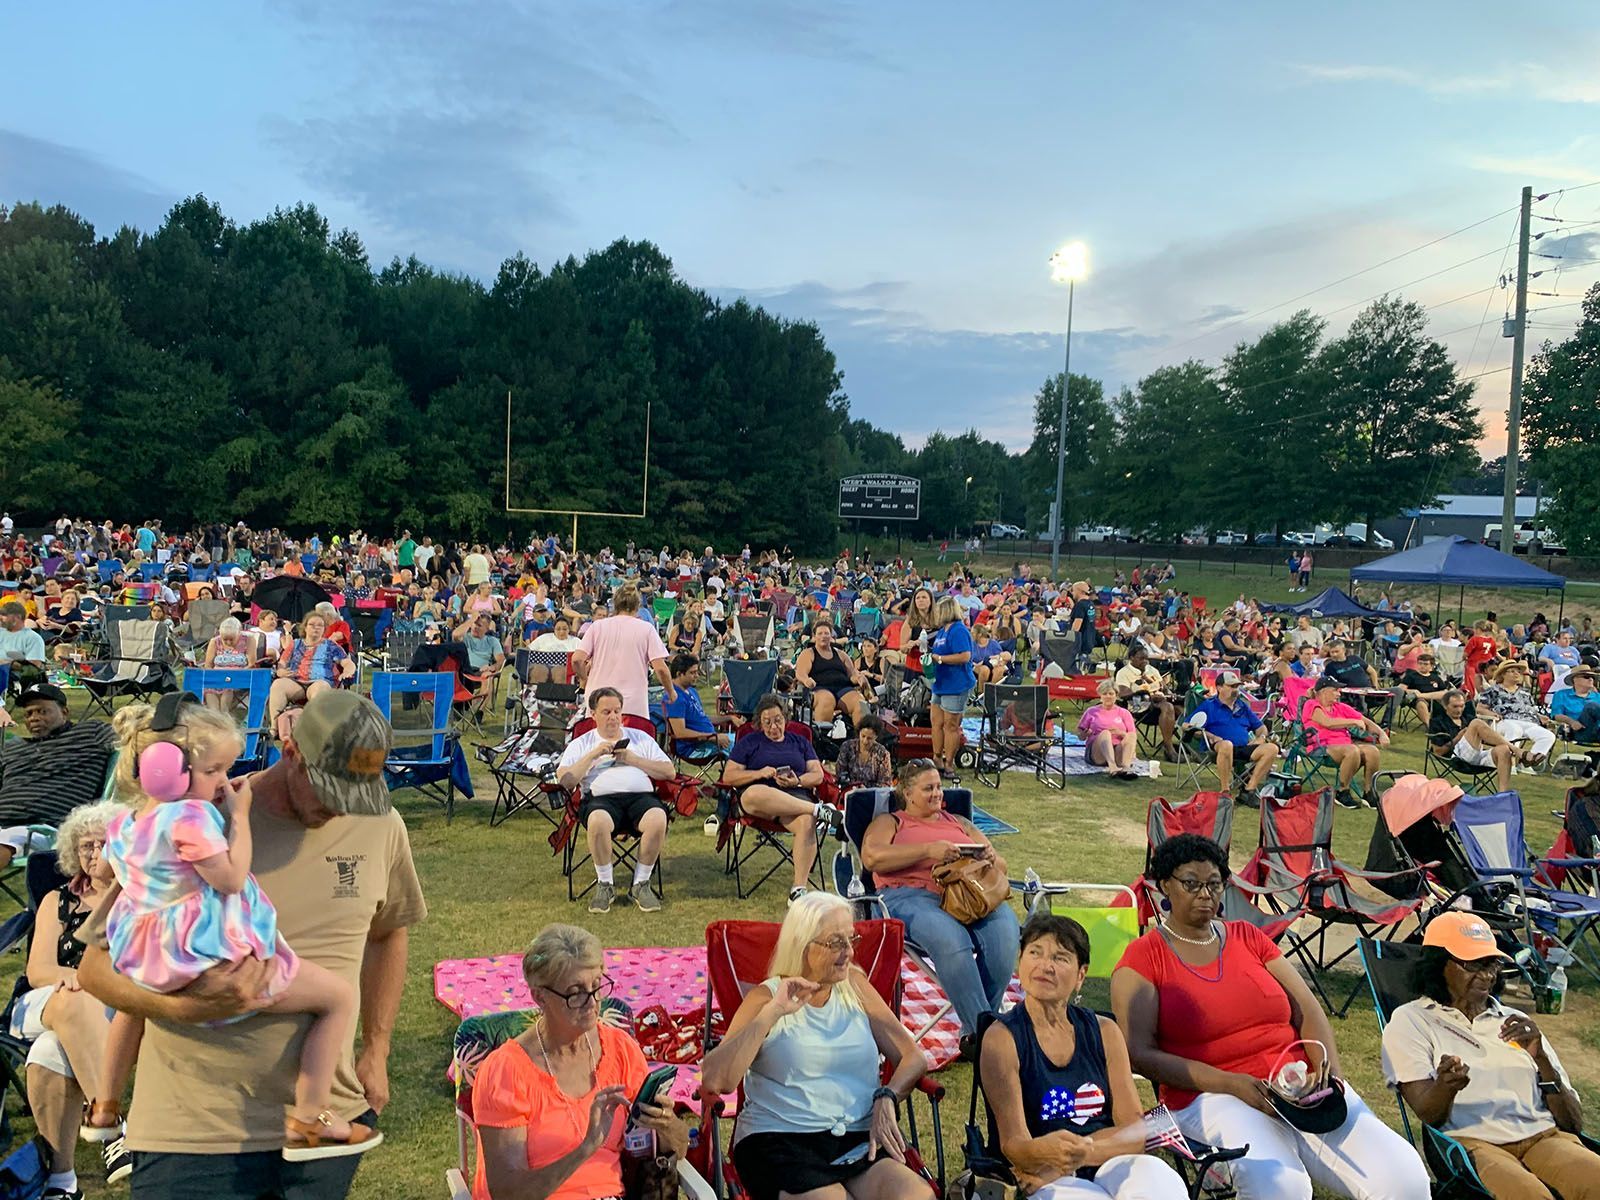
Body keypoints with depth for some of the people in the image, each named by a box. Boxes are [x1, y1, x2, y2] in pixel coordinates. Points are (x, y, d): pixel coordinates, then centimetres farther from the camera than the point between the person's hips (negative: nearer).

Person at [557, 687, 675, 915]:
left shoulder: (640, 738, 24)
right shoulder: (580, 744, 21)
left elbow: (669, 772, 14)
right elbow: (564, 781, 4)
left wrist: (634, 759, 4)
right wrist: (593, 755, -2)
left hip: (641, 794, 1)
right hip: (601, 797, -1)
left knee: (658, 819, -34)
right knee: (598, 821, -38)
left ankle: (641, 883, -13)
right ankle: (605, 885, -15)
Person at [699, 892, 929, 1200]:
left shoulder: (854, 985, 15)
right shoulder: (767, 996, 4)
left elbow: (914, 1058, 11)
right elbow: (713, 1080, -9)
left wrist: (886, 1098, -9)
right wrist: (772, 1013, -15)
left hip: (861, 1138, 3)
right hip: (779, 1142, -2)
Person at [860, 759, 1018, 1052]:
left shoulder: (960, 824, 33)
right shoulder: (889, 822, 20)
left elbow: (1001, 867, 29)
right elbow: (872, 857, -2)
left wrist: (989, 858, 3)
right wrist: (928, 850, -10)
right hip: (910, 896, -4)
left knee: (1005, 929, -30)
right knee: (951, 938, -37)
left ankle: (974, 1033, -22)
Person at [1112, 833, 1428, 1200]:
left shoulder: (1248, 937, 17)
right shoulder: (1142, 958, 2)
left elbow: (1307, 1011, 12)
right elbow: (1139, 1054, -6)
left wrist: (1329, 1065, -9)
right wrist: (1231, 1084, -16)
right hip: (1210, 1097, -4)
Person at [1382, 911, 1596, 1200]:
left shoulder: (1516, 1023, 24)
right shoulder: (1410, 1021, 11)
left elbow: (1573, 1122, 16)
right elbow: (1429, 1115, -1)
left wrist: (1540, 1058, -2)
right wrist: (1445, 1085, -25)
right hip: (1471, 1141, -4)